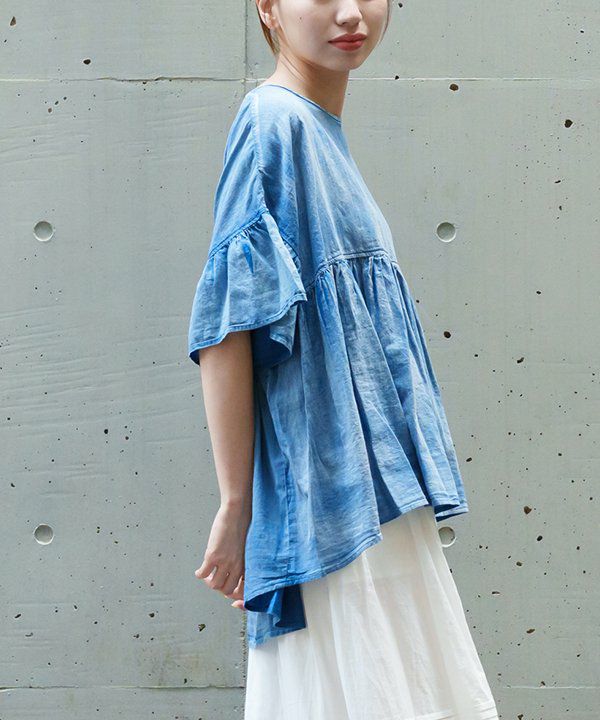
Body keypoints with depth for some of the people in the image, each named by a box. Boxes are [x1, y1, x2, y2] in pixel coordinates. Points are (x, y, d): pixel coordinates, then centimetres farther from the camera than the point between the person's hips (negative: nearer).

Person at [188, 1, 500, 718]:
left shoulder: (324, 131, 16)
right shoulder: (274, 120, -11)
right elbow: (226, 324, -17)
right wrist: (238, 506, -18)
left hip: (375, 492, 9)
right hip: (326, 499, -9)